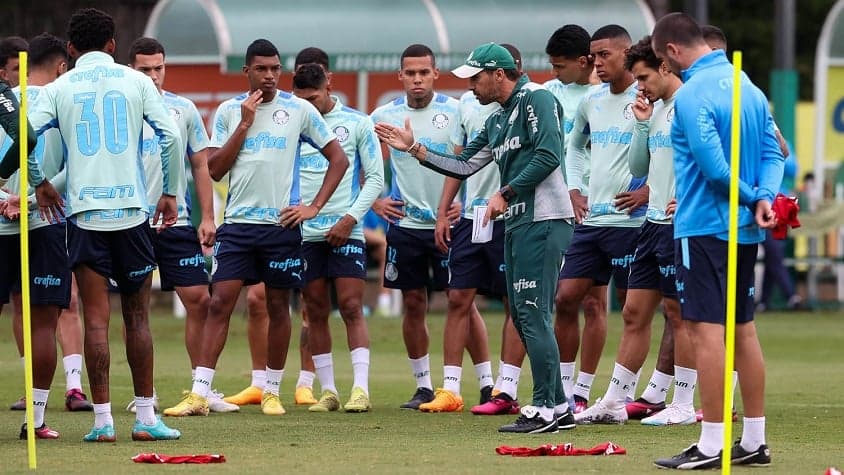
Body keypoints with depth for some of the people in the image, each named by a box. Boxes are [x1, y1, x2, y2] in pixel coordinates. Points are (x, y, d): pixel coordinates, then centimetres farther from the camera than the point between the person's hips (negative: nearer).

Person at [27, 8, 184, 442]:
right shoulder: (135, 81, 5)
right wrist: (170, 191, 10)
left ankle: (103, 419, -5)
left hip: (84, 211, 0)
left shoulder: (59, 89, 5)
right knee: (137, 317, 7)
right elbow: (170, 136, -2)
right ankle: (145, 417, 7)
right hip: (131, 210, 0)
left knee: (96, 319, -1)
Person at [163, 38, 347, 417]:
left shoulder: (299, 110, 2)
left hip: (282, 224, 0)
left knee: (278, 307, 6)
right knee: (220, 303, -7)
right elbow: (215, 170, 0)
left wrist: (315, 207, -2)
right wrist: (245, 124, -7)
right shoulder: (228, 111, 6)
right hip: (238, 223, 1)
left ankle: (272, 392, 18)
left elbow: (338, 159, 6)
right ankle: (199, 394, -9)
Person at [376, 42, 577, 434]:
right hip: (517, 225, 10)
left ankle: (545, 408, -11)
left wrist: (505, 194, -14)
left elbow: (548, 156, -18)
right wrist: (414, 149, 20)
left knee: (532, 314, -12)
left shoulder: (536, 99, -7)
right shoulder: (497, 122, 22)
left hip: (544, 221, -10)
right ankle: (558, 408, 12)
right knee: (523, 317, 9)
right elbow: (464, 166, 25)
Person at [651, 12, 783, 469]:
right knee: (742, 328, 14)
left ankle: (711, 445, -8)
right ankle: (754, 441, 17)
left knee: (706, 328, -6)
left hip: (704, 227, -8)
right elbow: (772, 152, 8)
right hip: (745, 228, 8)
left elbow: (713, 165, -22)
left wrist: (753, 197, -8)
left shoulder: (691, 94, -16)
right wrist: (764, 199, -6)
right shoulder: (747, 86, 10)